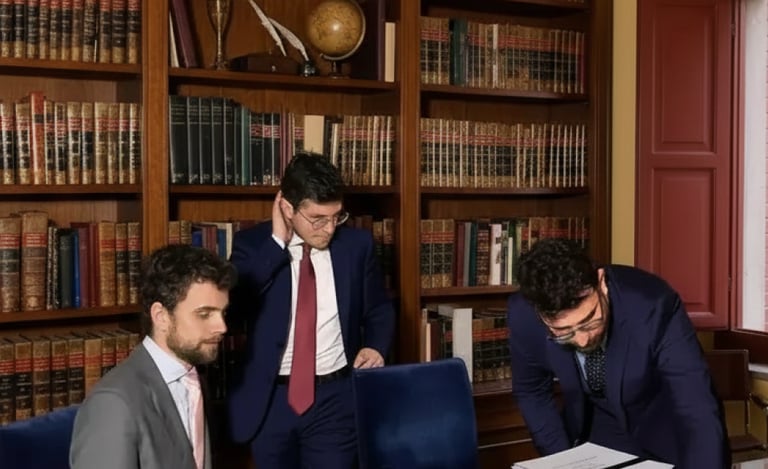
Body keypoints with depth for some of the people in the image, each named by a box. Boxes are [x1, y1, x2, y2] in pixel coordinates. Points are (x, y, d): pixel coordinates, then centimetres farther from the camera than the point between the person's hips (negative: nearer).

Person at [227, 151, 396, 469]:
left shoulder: (357, 244, 0)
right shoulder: (253, 243, -2)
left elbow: (379, 309, 11)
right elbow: (232, 304, -18)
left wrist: (376, 347, -9)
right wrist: (277, 242, -18)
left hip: (336, 398, 0)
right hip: (270, 399, 0)